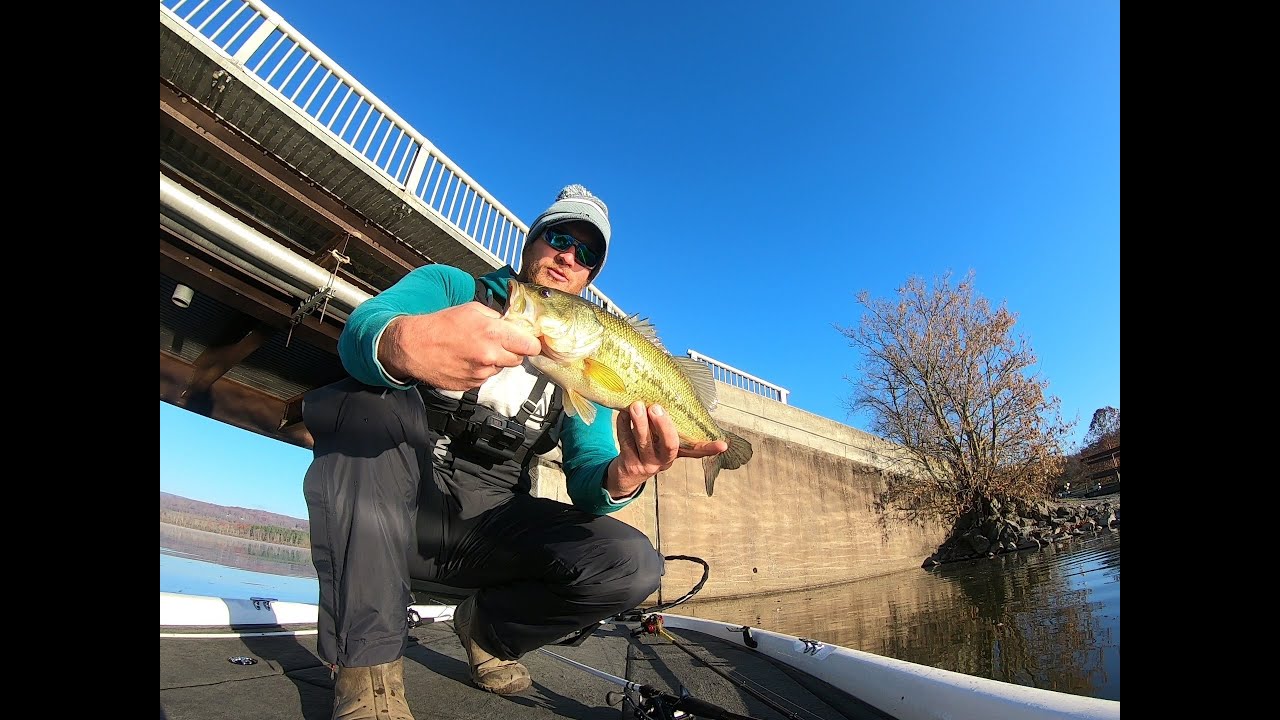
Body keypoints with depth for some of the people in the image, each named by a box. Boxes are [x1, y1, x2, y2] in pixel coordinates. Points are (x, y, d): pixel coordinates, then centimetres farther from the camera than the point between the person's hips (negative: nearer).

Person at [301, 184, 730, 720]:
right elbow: (360, 330, -19)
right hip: (384, 512, -1)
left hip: (489, 523, 2)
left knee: (633, 565, -19)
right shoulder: (449, 285, 3)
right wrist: (407, 343, -45)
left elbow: (586, 480, -4)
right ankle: (368, 667, -19)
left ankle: (487, 627, 11)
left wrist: (623, 476, -30)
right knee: (366, 400, -29)